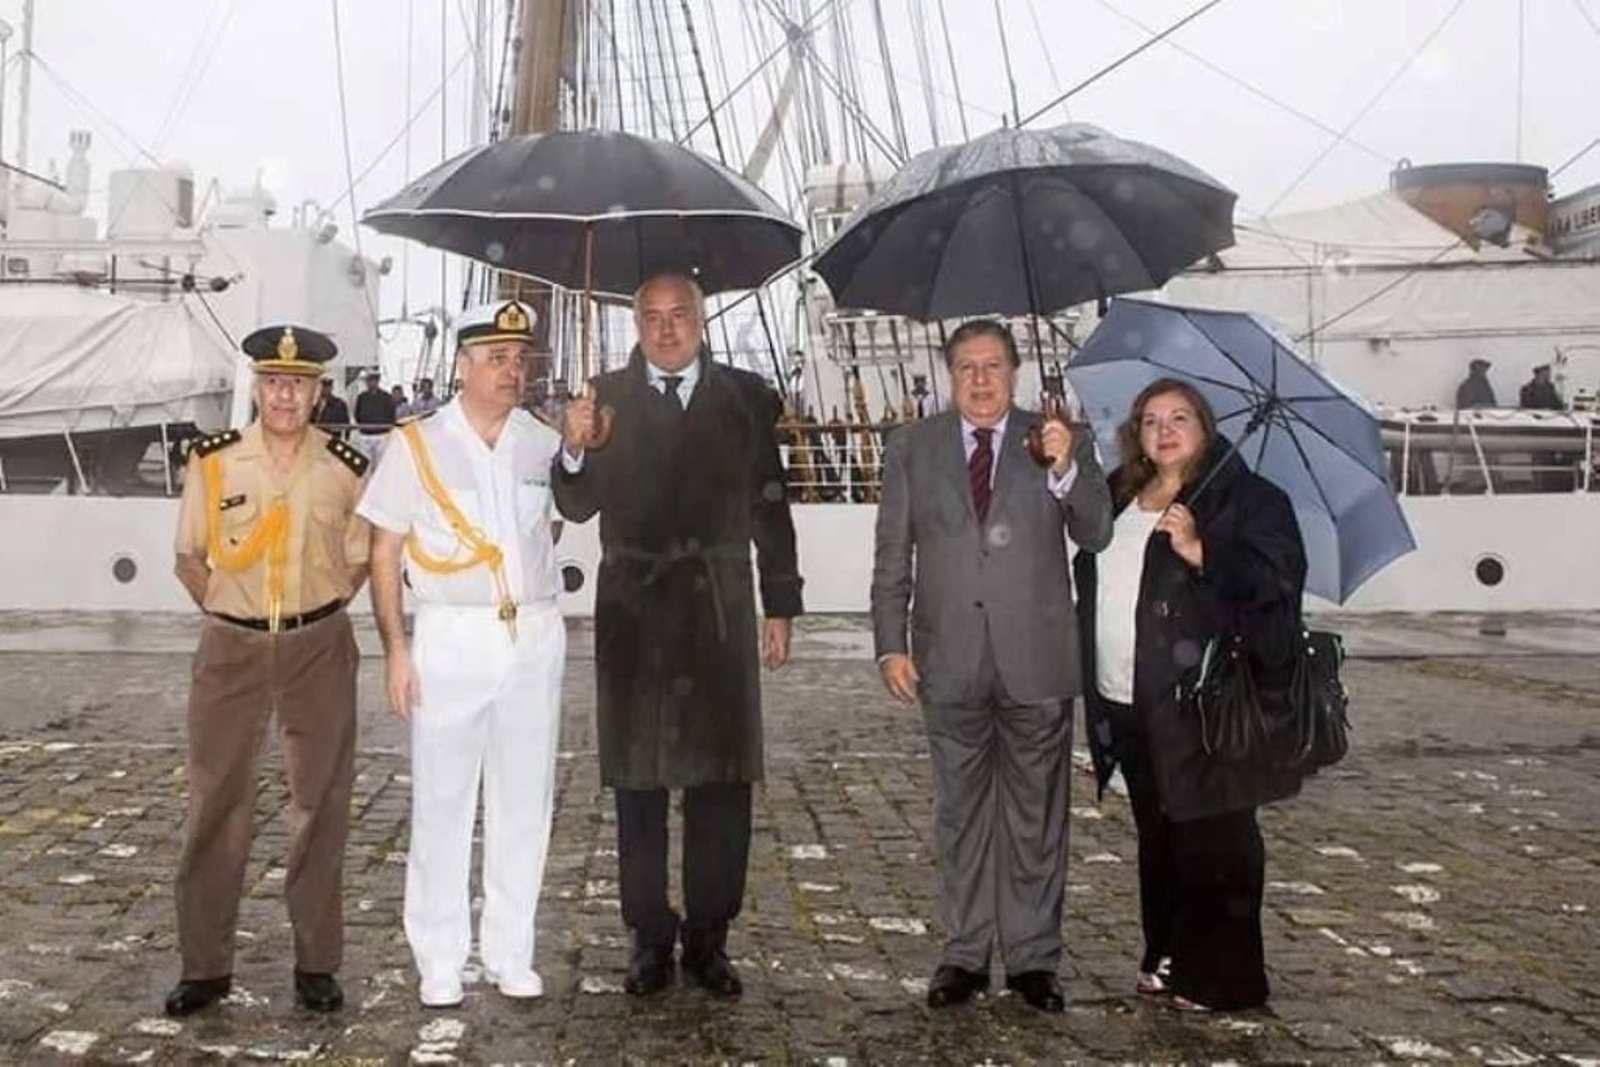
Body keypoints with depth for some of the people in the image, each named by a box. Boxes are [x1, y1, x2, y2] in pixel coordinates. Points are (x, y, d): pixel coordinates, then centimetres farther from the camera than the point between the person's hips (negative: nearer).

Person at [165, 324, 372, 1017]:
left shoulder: (346, 470, -1)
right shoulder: (213, 462, -2)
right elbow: (189, 557, 8)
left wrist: (316, 614, 1)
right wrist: (223, 609, 0)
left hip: (320, 650, 0)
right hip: (230, 648, 0)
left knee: (321, 803, 7)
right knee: (215, 805, 5)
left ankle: (317, 964, 19)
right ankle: (205, 966, 18)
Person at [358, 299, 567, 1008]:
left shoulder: (545, 443, 6)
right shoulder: (418, 444, 0)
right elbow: (384, 553, 0)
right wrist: (395, 648, -6)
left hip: (536, 637, 3)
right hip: (452, 637, -2)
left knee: (525, 801, 8)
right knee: (442, 801, 2)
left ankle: (510, 953, 21)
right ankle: (439, 962, 14)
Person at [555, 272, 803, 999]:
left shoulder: (746, 398, 4)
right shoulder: (607, 398, 2)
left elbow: (769, 506, 5)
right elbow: (578, 507, -1)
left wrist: (780, 607, 3)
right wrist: (575, 451, -22)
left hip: (719, 610, 1)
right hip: (633, 610, 0)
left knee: (722, 781, 6)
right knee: (639, 783, 7)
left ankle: (708, 939, 18)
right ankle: (649, 939, 19)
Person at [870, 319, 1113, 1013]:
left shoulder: (1061, 442, 3)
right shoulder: (912, 447, 5)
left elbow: (1096, 534, -7)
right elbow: (892, 557, 5)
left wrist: (1066, 469, -23)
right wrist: (891, 645, -2)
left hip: (1036, 660, -1)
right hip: (949, 661, 1)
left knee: (1035, 816, 8)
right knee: (961, 813, 11)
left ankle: (1033, 958, 20)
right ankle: (965, 955, 22)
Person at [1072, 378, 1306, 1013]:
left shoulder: (1249, 498, -4)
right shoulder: (1120, 498, 14)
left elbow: (1277, 579, -14)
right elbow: (1091, 577, 22)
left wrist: (1201, 551, -25)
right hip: (1128, 703, 7)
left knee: (1211, 843, 0)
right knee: (1158, 838, 16)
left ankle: (1221, 979, 12)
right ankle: (1167, 958, 29)